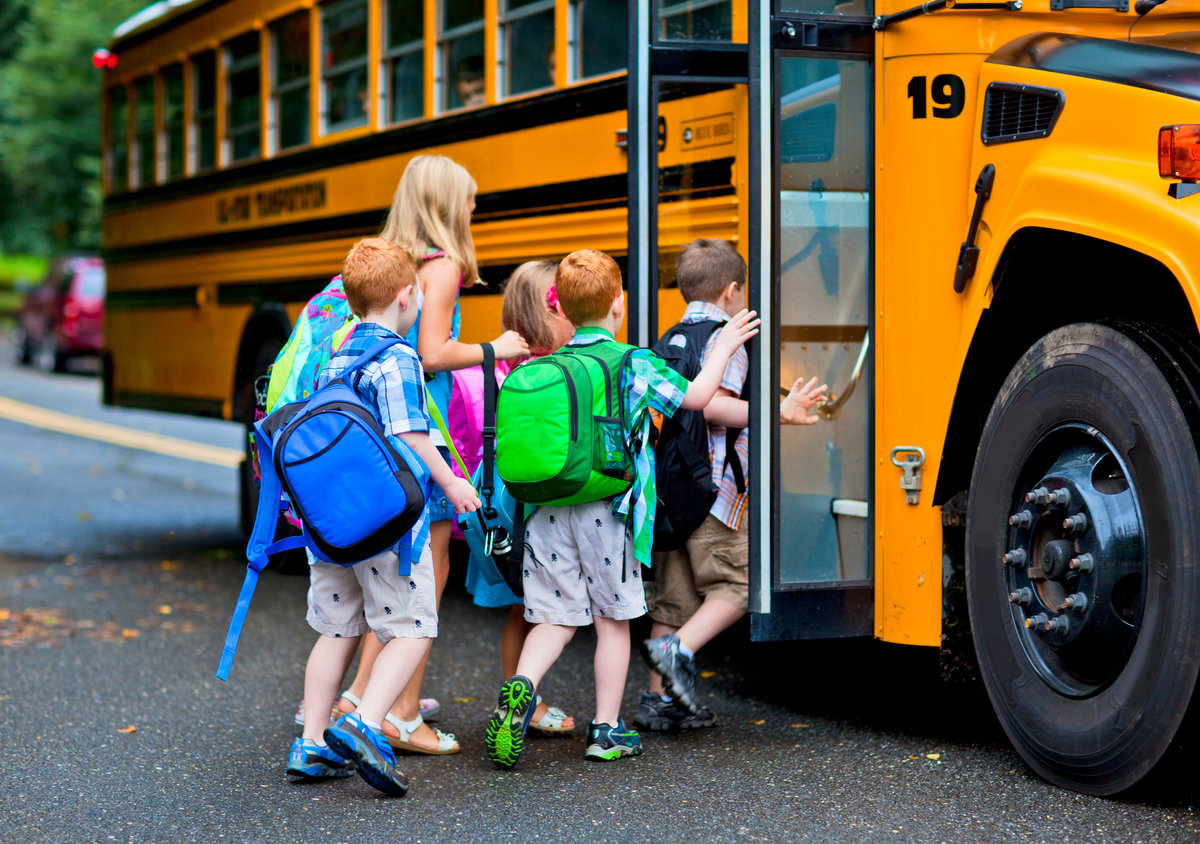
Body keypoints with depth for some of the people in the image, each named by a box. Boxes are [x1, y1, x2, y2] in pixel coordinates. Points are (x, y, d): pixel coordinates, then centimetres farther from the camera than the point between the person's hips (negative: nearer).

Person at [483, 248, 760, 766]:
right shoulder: (633, 365, -4)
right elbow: (695, 396, 0)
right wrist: (723, 347, 14)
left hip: (547, 515, 4)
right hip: (604, 514, -3)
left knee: (555, 617, 8)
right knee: (612, 619, 9)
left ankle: (521, 686, -17)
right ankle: (607, 730, 13)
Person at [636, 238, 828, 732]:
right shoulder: (724, 339, -8)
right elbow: (710, 406, -21)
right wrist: (779, 413, -20)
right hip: (710, 488, -8)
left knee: (673, 593, 11)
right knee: (737, 583, -1)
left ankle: (659, 699, 11)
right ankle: (678, 650, -19)